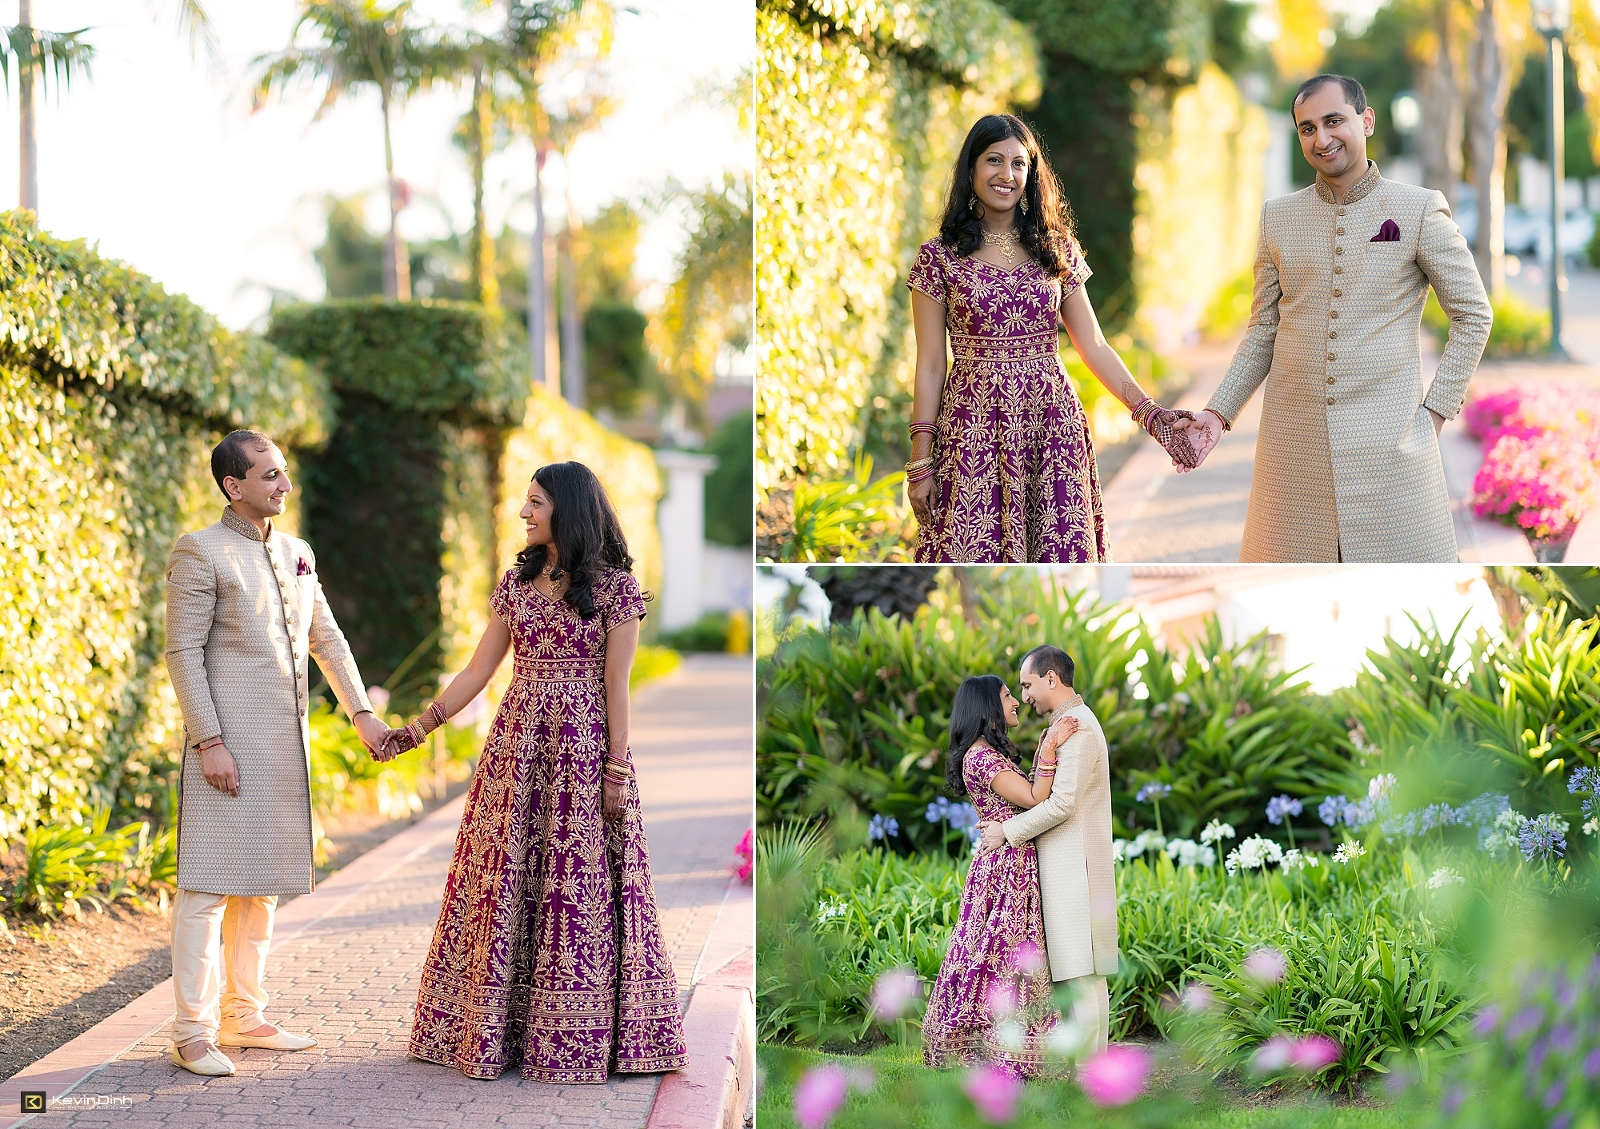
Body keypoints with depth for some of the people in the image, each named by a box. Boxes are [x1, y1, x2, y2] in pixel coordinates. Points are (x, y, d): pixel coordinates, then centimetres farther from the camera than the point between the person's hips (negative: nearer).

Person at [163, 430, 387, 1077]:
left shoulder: (297, 554, 16)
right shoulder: (200, 553, -6)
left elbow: (326, 639, 21)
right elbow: (183, 652, -10)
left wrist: (360, 712, 11)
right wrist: (208, 742, -17)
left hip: (285, 744, 8)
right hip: (229, 741, -8)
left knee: (261, 883, 11)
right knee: (209, 884, -7)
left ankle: (243, 1017, 18)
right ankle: (193, 1032, -6)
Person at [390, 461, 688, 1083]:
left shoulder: (614, 585, -4)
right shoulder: (517, 581, 11)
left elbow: (616, 682, -6)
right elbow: (477, 670, 12)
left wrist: (617, 769, -10)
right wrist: (418, 728, 7)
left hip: (583, 749, -5)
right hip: (517, 745, 5)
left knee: (577, 885, -2)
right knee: (503, 881, 4)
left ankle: (576, 1036, 5)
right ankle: (494, 1027, 11)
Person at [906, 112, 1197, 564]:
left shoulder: (1055, 250, 9)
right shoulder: (940, 258, 1)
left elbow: (1093, 346, 8)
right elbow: (930, 366, 1)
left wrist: (1150, 413, -3)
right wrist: (920, 463, -2)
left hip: (1050, 425, 2)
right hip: (974, 427, -2)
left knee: (1058, 559, -1)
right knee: (975, 559, -5)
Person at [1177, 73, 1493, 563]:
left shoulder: (1420, 210, 0)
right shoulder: (1277, 216, 10)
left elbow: (1473, 314, 5)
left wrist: (1436, 408, -1)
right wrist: (1219, 412, 5)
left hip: (1387, 434, -3)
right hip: (1292, 439, 3)